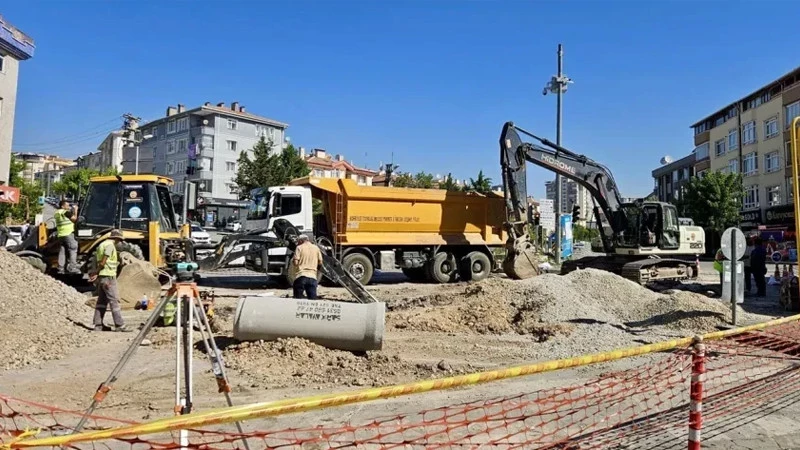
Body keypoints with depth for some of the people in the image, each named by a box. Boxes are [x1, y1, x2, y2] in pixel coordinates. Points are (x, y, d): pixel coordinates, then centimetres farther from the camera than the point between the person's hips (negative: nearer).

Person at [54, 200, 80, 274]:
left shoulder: (57, 213, 17)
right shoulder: (66, 212, -10)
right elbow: (74, 218, -6)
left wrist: (72, 210, 18)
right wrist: (75, 210, 6)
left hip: (60, 235, 8)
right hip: (68, 234, -8)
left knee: (62, 252, 9)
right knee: (73, 250, -3)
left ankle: (60, 269, 8)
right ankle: (71, 267, -8)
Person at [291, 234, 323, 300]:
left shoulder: (299, 248, 1)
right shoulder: (316, 248, 11)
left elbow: (295, 262, -6)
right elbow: (320, 262, 12)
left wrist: (292, 259, 15)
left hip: (301, 275, -2)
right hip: (313, 277, 3)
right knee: (313, 299, 2)